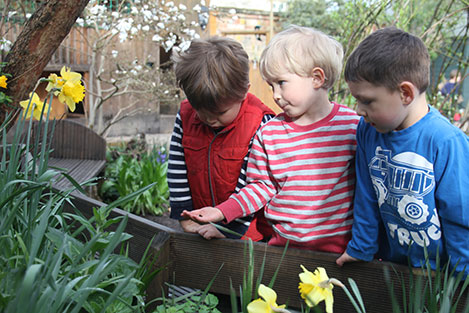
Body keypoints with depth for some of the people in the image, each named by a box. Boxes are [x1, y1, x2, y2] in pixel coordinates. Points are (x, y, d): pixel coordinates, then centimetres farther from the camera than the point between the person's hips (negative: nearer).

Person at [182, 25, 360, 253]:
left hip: (339, 244, -2)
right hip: (283, 241, 2)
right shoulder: (268, 134, -1)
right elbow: (262, 187, 5)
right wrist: (222, 212, -7)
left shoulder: (353, 126, -8)